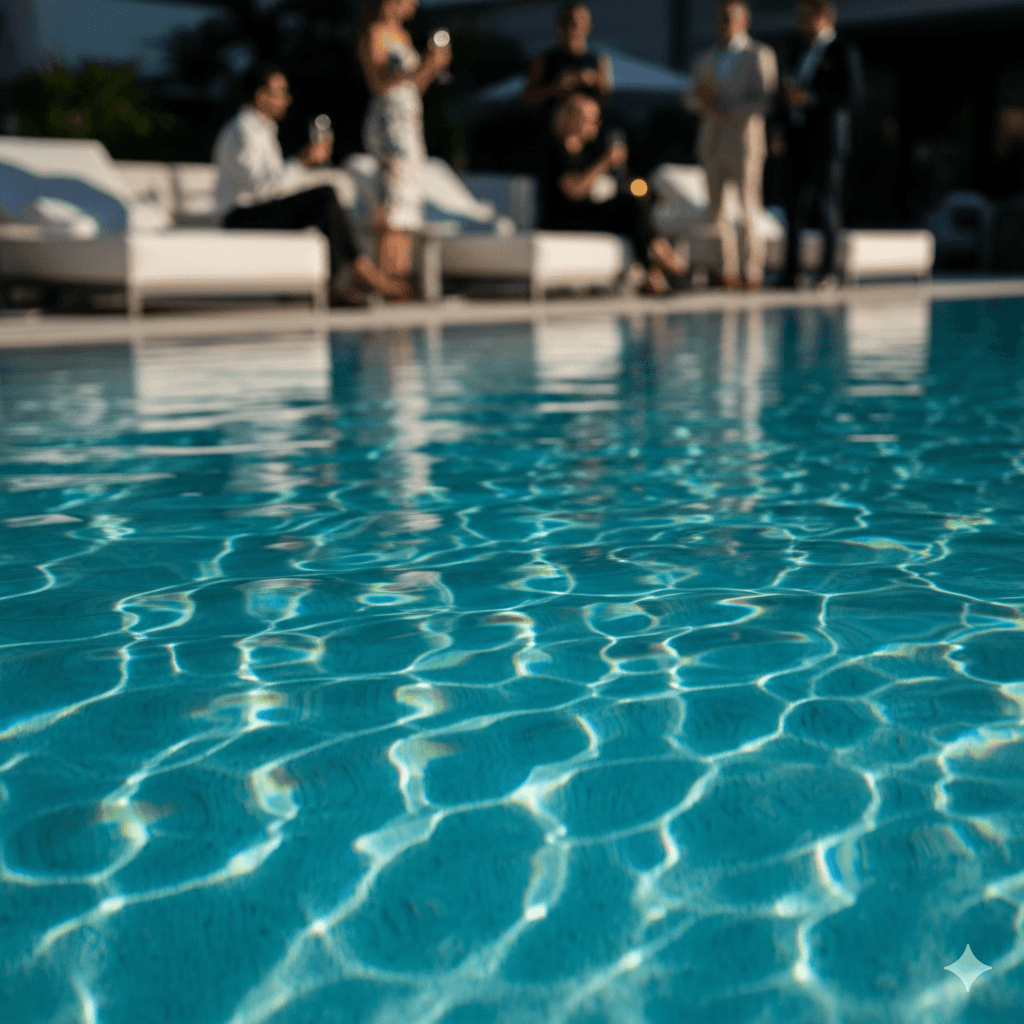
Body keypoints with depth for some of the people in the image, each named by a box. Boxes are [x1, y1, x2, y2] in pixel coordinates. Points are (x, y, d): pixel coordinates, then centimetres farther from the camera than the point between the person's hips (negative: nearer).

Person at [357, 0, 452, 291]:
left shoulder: (402, 35, 21)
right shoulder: (373, 33, -6)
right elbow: (378, 84, -17)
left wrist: (434, 65, 3)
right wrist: (423, 67, -26)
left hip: (409, 125, 9)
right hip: (389, 122, -9)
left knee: (407, 205, 6)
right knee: (392, 212, -12)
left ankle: (402, 282, 6)